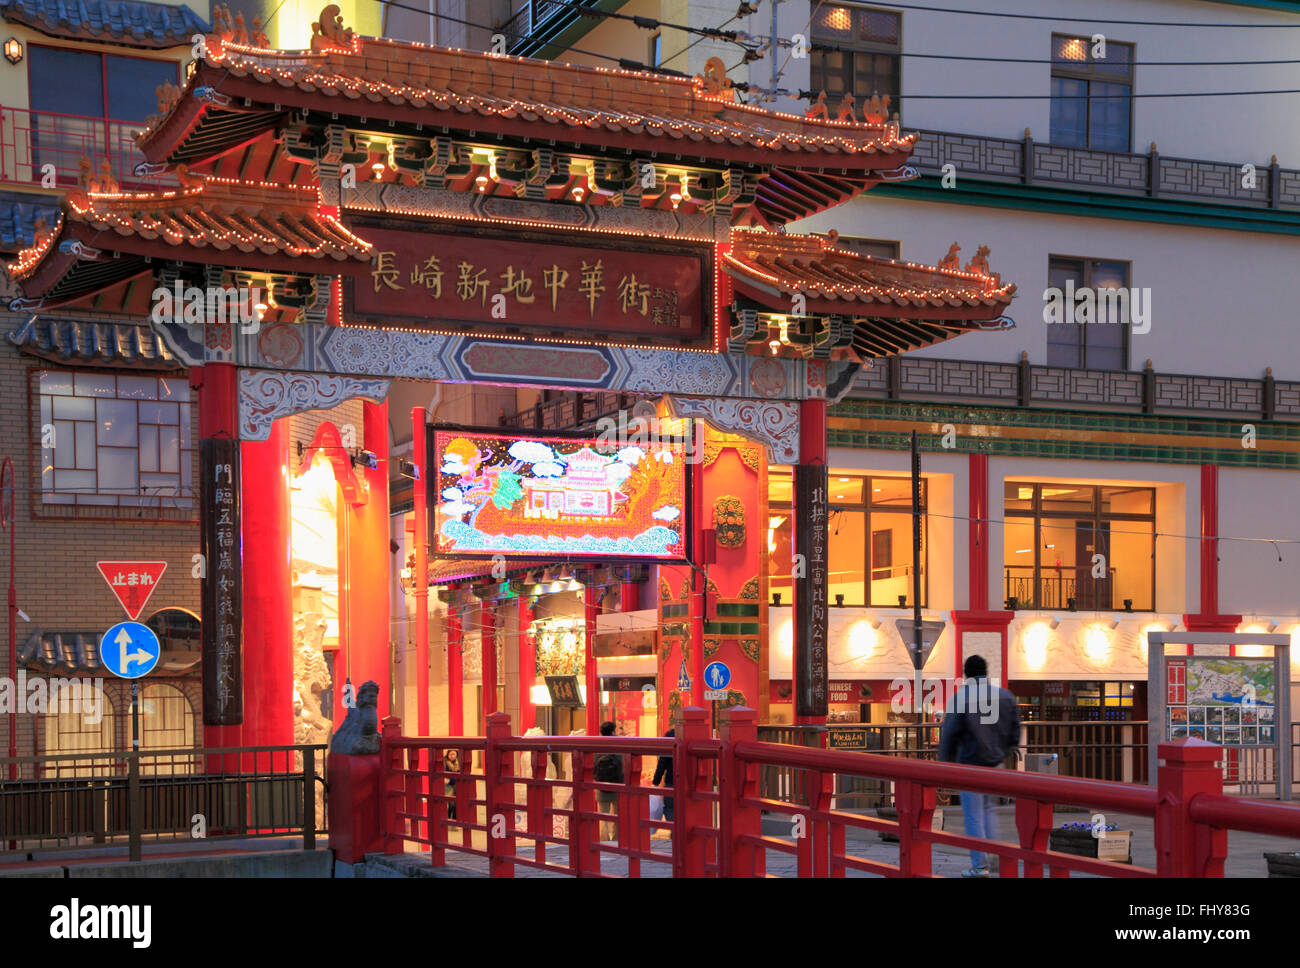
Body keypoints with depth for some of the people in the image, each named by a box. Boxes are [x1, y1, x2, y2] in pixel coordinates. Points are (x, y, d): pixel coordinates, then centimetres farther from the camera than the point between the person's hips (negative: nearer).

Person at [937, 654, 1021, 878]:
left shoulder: (961, 697, -12)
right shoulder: (1006, 696, 4)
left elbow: (949, 734, -10)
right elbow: (1015, 729, 10)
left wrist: (946, 762, 0)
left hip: (971, 764, -5)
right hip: (996, 763, 5)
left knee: (974, 815, 1)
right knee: (988, 809, 21)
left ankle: (980, 866, 2)